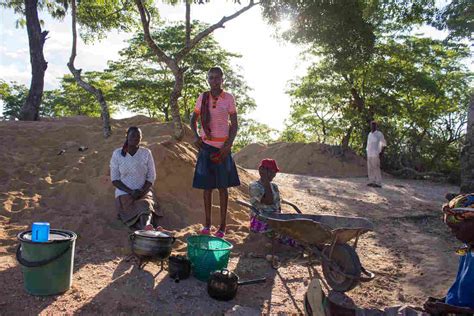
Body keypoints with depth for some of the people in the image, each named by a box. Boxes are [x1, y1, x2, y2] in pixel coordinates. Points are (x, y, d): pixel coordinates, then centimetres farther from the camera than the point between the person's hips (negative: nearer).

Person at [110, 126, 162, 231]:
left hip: (144, 192, 0)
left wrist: (141, 191, -13)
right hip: (124, 193, 0)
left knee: (146, 205, -35)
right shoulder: (117, 154, 0)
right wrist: (131, 192, -13)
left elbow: (151, 177, 4)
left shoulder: (146, 153, 1)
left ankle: (146, 227, -62)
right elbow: (114, 179, 0)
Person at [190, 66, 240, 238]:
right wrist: (195, 135, -4)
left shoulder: (229, 98, -1)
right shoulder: (203, 97, 5)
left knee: (222, 186, 3)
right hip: (206, 145, 2)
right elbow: (193, 119, 14)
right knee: (206, 185, 7)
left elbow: (234, 124, 0)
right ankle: (207, 224, 18)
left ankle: (222, 226, 10)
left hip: (222, 146, -2)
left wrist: (229, 145, -11)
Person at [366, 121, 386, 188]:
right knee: (370, 168, 6)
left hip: (376, 154, -8)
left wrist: (381, 152, -17)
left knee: (376, 168, -9)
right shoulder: (370, 134, 15)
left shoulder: (379, 134, -8)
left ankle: (378, 183, -6)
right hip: (369, 154, 8)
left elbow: (384, 144, -8)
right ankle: (372, 182, 11)